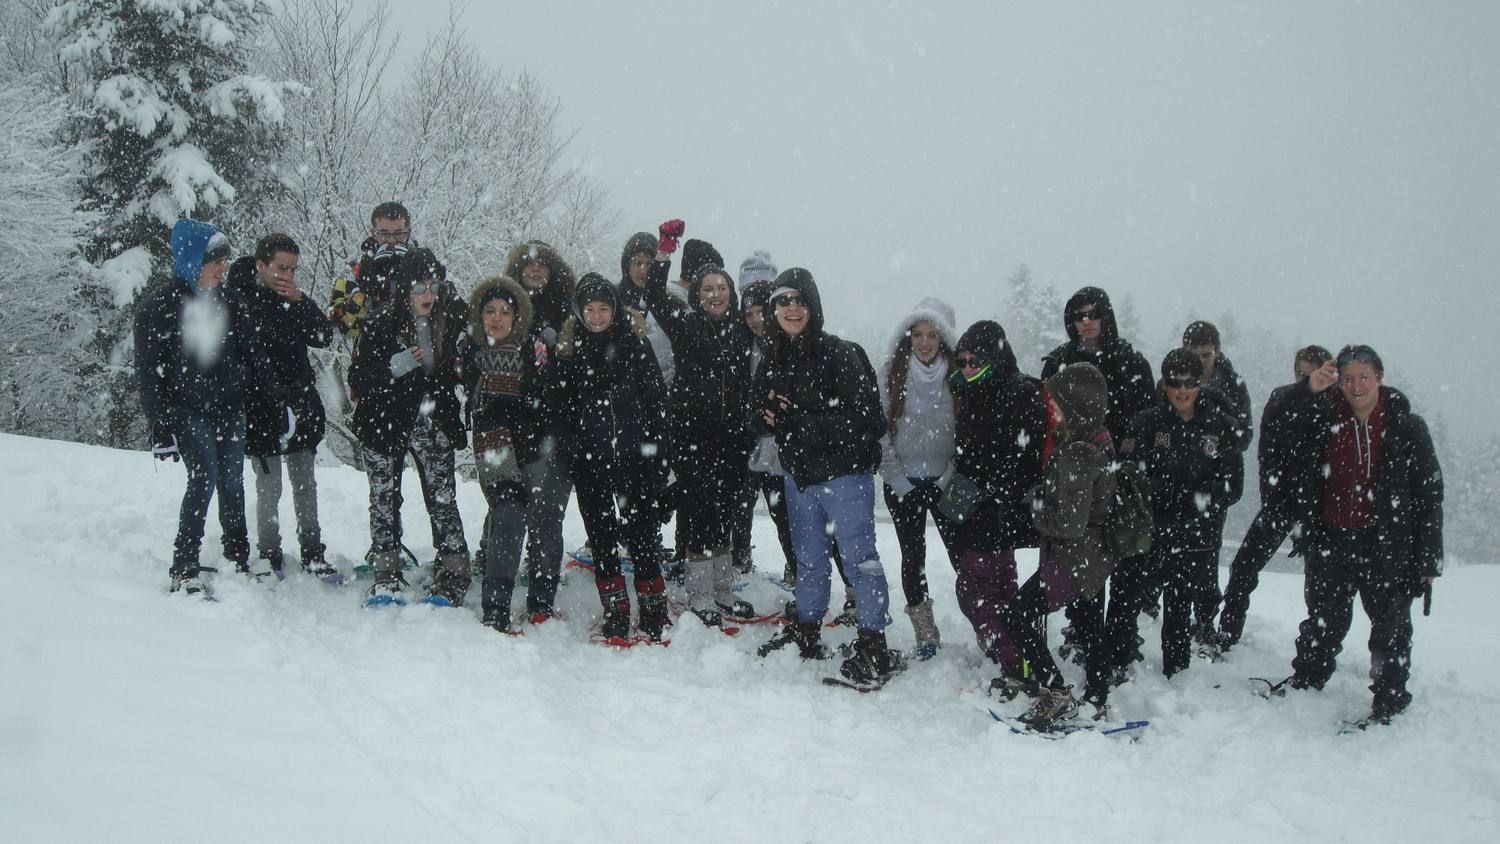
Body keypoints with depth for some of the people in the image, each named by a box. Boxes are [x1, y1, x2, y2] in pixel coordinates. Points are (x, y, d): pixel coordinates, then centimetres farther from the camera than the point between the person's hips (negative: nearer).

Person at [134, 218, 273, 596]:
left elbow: (252, 353, 12)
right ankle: (184, 570, -8)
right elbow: (149, 370, -8)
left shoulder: (228, 300, 7)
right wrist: (160, 424, -12)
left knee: (232, 481, 6)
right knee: (204, 478, -15)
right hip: (188, 411, -5)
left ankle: (239, 558, 18)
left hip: (230, 406, 5)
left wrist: (270, 397, 8)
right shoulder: (159, 305, -8)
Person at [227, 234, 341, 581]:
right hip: (260, 408, -6)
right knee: (270, 487, 0)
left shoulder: (294, 299, 10)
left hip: (300, 404, 6)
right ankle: (269, 557, 13)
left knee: (306, 484, 11)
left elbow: (325, 337, 1)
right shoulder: (240, 301, -9)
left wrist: (299, 302, -10)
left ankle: (312, 555, 20)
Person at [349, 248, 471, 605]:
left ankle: (452, 576, 5)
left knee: (443, 499, -2)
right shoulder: (381, 325, -10)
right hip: (387, 425, -1)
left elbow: (454, 375, 15)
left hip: (432, 425, 1)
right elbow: (358, 379, -13)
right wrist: (397, 366, -26)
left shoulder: (451, 325, 1)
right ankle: (387, 576, 17)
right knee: (385, 499, 6)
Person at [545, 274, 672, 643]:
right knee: (602, 537, 6)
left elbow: (656, 399, 0)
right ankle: (615, 617, 14)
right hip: (590, 459, 1)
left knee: (644, 534, 3)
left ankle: (655, 616, 11)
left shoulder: (634, 342, 2)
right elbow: (558, 405, 7)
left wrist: (656, 452, -4)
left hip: (634, 456, -1)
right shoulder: (568, 348, 5)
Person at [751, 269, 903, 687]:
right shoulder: (774, 360, 8)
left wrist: (801, 421, -22)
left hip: (844, 475, -7)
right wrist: (766, 415, -10)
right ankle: (806, 633, 32)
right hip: (798, 475, 7)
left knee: (859, 557, -3)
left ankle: (874, 647, 4)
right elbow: (757, 411, 15)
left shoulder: (841, 354, -13)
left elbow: (863, 417, -19)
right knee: (808, 558, 18)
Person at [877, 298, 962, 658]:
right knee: (913, 557, 7)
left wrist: (952, 476, -8)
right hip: (903, 483, 1)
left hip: (945, 482, -1)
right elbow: (880, 429, -2)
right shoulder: (891, 374, -2)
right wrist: (896, 477, -6)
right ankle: (925, 635, 18)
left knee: (961, 554, -2)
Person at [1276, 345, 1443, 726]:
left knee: (1390, 623, 8)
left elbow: (1429, 492, -6)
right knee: (1324, 619, 18)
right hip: (1332, 538, 3)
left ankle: (1389, 700, 20)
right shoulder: (1329, 417, 1)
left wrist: (1429, 557, -8)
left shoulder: (1407, 427, -7)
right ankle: (1307, 678, 35)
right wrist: (1310, 390, -34)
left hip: (1387, 542, -3)